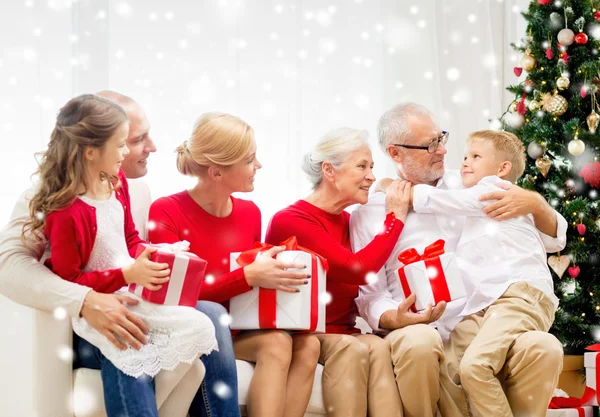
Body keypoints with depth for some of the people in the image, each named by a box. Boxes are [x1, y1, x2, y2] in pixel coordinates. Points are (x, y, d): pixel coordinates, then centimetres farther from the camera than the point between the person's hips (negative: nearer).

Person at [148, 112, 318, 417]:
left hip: (243, 328, 6)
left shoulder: (250, 212, 7)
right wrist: (248, 276, -27)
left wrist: (278, 279, -8)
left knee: (306, 344, -23)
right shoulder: (166, 212, -10)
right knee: (277, 343, -29)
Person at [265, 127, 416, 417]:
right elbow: (357, 270, -22)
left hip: (342, 335, 6)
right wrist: (395, 219, -10)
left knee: (379, 348, -26)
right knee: (350, 348, -32)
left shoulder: (350, 221, 11)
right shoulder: (290, 221, -11)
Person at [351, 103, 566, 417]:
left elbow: (553, 239, 15)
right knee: (420, 341, -38)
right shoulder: (370, 212, 7)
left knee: (544, 347, -28)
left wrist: (535, 204, -8)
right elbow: (370, 297, 5)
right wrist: (396, 318, -18)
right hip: (418, 333, -2)